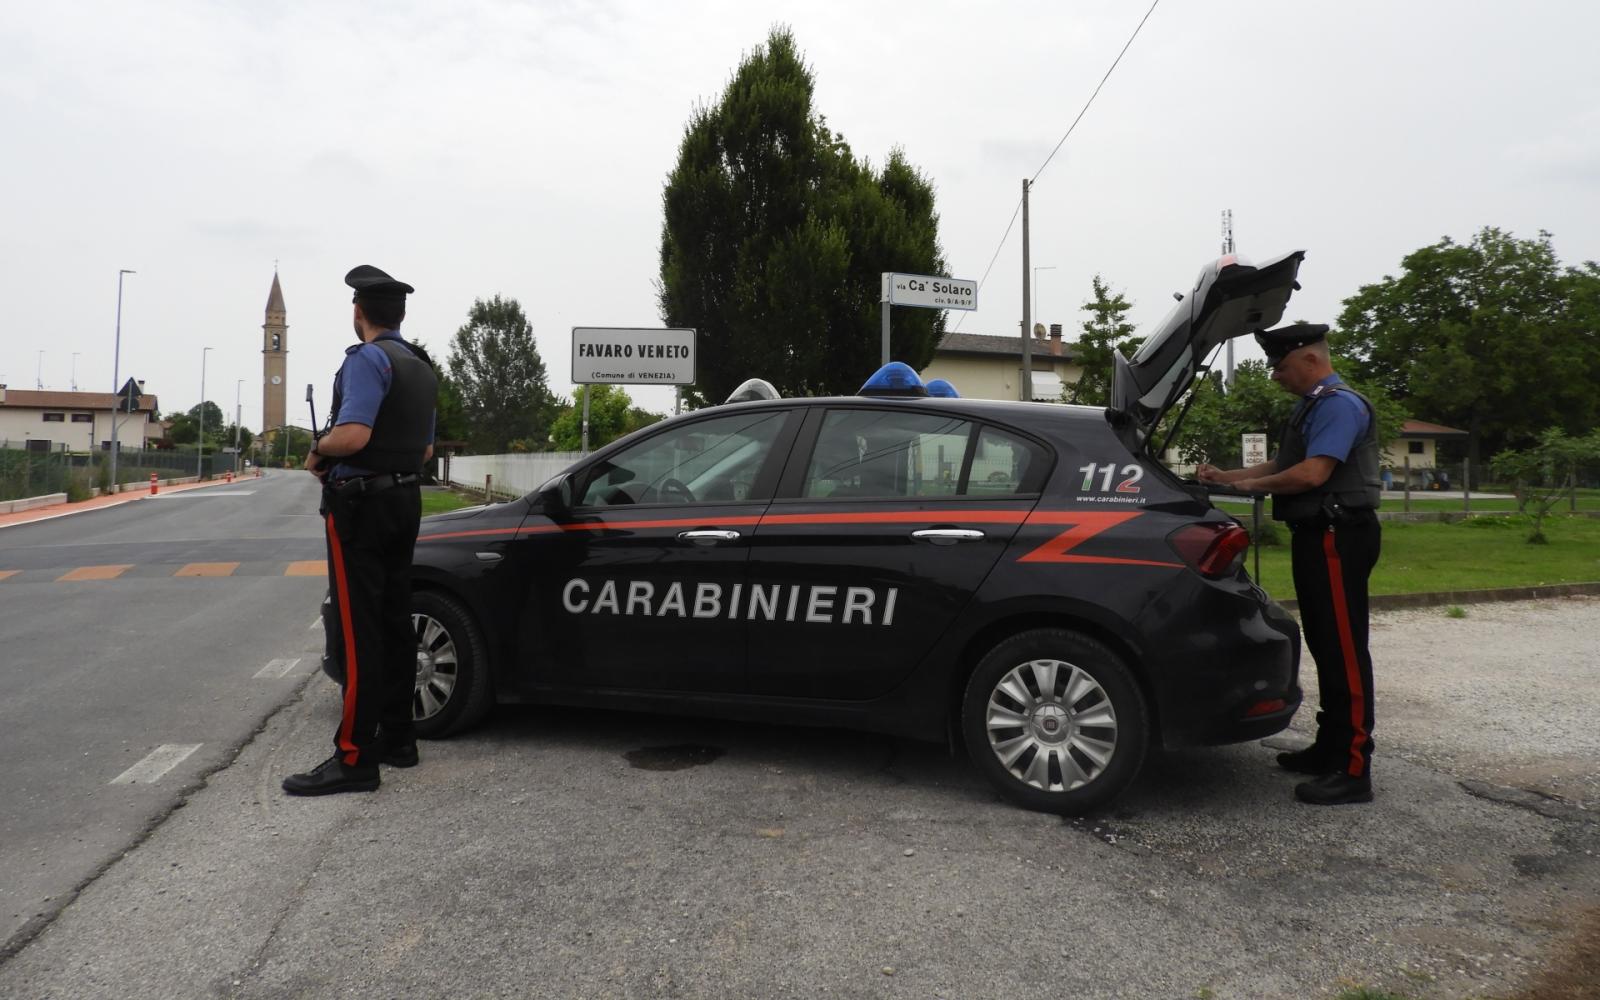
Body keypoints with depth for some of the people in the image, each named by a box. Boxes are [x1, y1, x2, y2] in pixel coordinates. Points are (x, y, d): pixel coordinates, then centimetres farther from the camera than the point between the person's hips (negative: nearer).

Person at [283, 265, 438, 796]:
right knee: (395, 622, 12)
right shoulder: (422, 368, 16)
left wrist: (317, 452, -7)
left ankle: (354, 757, -6)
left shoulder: (367, 359, -13)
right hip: (405, 500, 9)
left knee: (360, 629, -8)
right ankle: (397, 737, 19)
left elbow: (352, 435, -25)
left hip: (360, 504, -9)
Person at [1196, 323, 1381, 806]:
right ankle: (1330, 748, 25)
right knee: (1326, 647, 15)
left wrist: (1250, 485, -8)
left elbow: (1312, 473, -22)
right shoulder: (1312, 406, 19)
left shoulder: (1339, 404, -13)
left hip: (1337, 537, -10)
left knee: (1344, 650, -8)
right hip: (1316, 535, 10)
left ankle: (1353, 770, -5)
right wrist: (1225, 476, 18)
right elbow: (1281, 466, 25)